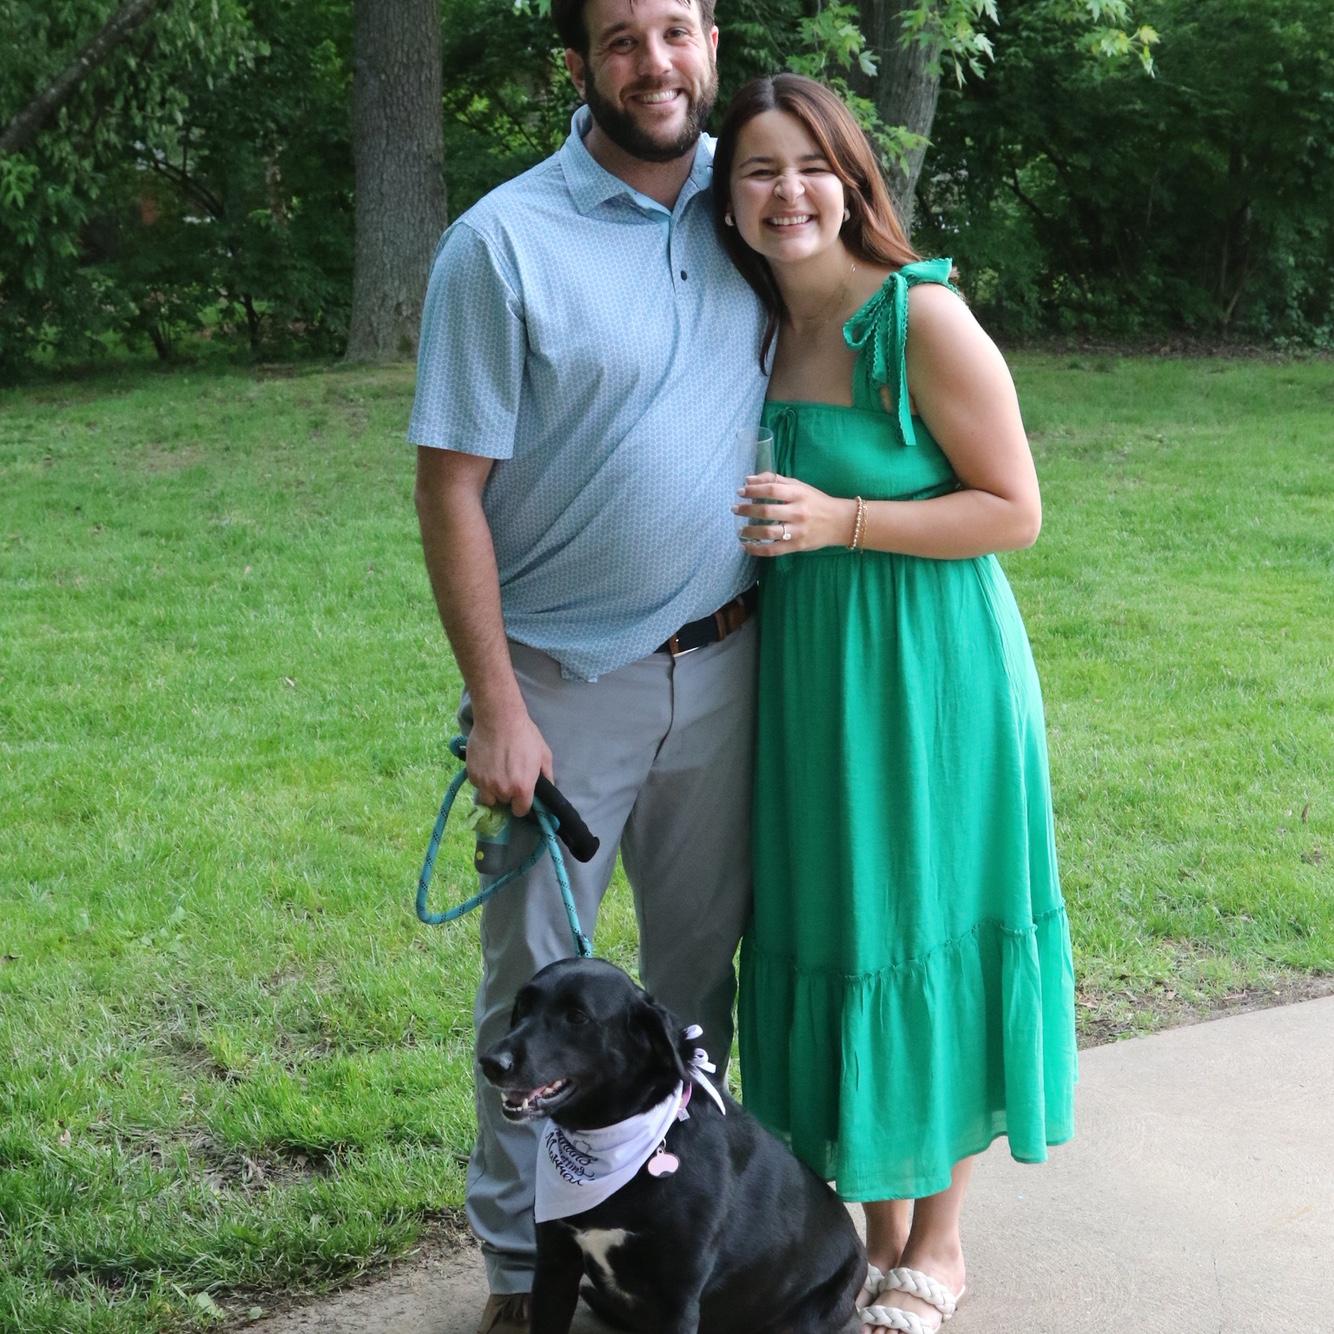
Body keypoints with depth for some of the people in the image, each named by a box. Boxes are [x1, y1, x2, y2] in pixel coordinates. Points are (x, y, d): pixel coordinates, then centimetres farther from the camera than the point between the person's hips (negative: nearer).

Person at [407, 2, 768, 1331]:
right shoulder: (502, 242, -12)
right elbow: (451, 487, -12)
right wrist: (496, 709, -15)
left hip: (721, 666, 4)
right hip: (566, 682, -4)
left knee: (699, 960, 16)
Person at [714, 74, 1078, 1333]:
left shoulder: (923, 321, -15)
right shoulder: (762, 330, 6)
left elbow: (1014, 511, -14)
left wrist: (838, 521, -22)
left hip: (928, 673, -6)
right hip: (806, 673, 6)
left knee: (923, 939, 4)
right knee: (832, 933, 11)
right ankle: (873, 1224, 28)